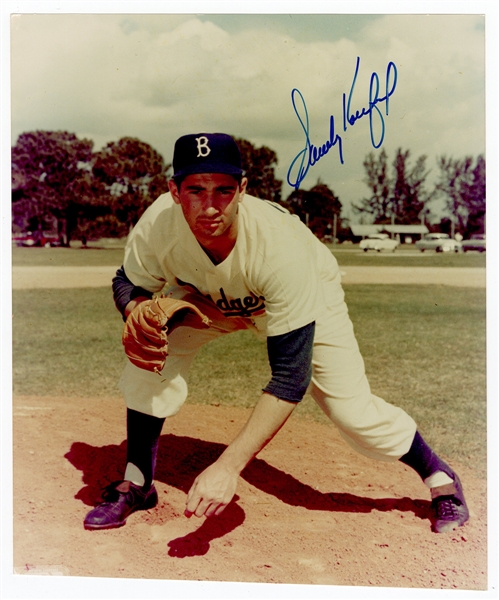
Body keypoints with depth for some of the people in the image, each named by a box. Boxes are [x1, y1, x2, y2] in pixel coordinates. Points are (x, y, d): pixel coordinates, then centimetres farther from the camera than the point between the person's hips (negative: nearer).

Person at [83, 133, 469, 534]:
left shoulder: (281, 247, -44)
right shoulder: (156, 227, -35)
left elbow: (291, 379, -43)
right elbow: (129, 285, -11)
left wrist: (229, 466, -49)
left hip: (309, 293, -3)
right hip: (210, 300, 3)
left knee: (350, 406, -11)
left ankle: (439, 476, 18)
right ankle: (138, 484, 3)